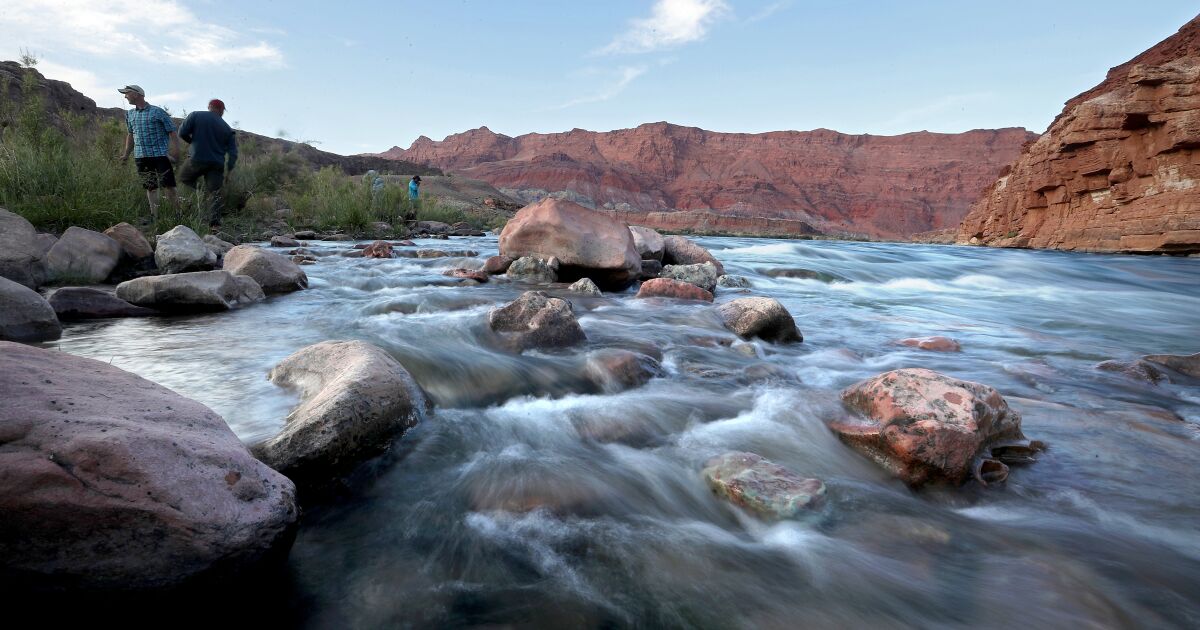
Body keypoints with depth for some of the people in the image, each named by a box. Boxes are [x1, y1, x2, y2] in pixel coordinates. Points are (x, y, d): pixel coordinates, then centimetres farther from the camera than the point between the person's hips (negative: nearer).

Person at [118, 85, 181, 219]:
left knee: (168, 186, -10)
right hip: (141, 156, 5)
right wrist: (126, 154, 21)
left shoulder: (158, 112, -2)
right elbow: (130, 135, 26)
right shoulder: (129, 114, 16)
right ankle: (154, 216, 8)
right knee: (150, 188, 6)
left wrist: (175, 154, -15)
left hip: (161, 154, -5)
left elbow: (172, 133, -6)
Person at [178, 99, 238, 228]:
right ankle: (214, 221, -9)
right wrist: (228, 171, 10)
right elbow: (233, 152, 4)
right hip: (217, 164, 1)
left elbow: (182, 132, -5)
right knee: (215, 192, 0)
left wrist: (192, 140, 17)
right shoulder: (227, 129, 7)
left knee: (184, 178, 23)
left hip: (197, 159, -1)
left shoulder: (195, 116, 1)